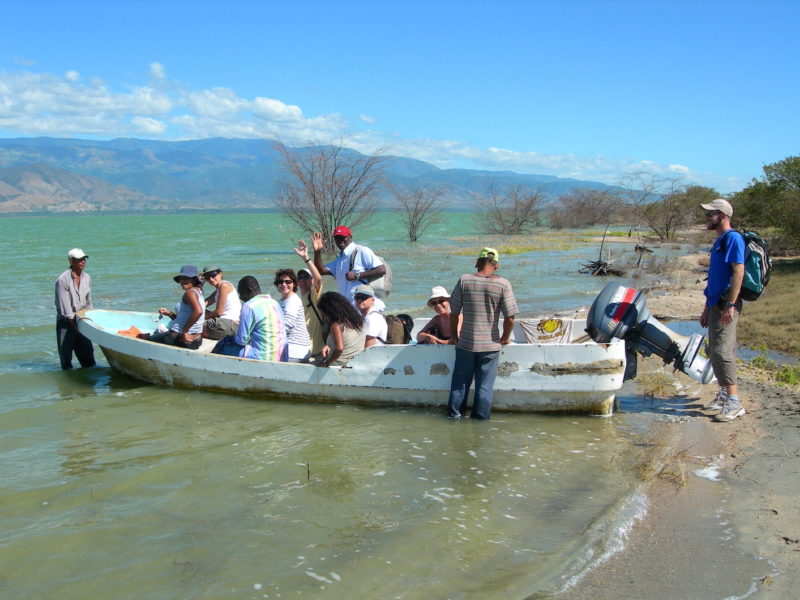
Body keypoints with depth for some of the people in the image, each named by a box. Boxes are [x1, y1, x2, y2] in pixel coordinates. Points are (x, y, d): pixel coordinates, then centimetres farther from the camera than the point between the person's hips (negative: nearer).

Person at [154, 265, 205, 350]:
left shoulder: (190, 292, -15)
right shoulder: (198, 292, 14)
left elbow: (198, 311, -35)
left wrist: (185, 330, -26)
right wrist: (170, 314, 6)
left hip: (180, 340, -10)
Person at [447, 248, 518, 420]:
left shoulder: (464, 280, -6)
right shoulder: (503, 284, -9)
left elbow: (454, 312, -1)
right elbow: (510, 317, -11)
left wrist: (453, 335, 13)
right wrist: (505, 338, 6)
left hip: (465, 343, 1)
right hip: (490, 345, -1)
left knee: (460, 380, 16)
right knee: (485, 386, 9)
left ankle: (454, 412, 27)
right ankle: (481, 417, 16)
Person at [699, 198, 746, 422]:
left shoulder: (733, 238, -11)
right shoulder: (719, 241, 19)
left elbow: (738, 272, -20)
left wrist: (730, 305, -25)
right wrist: (707, 308, 25)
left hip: (726, 304, -10)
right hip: (716, 304, 10)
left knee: (722, 351, -15)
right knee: (716, 352, 15)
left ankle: (734, 403, -15)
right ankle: (725, 393, 27)